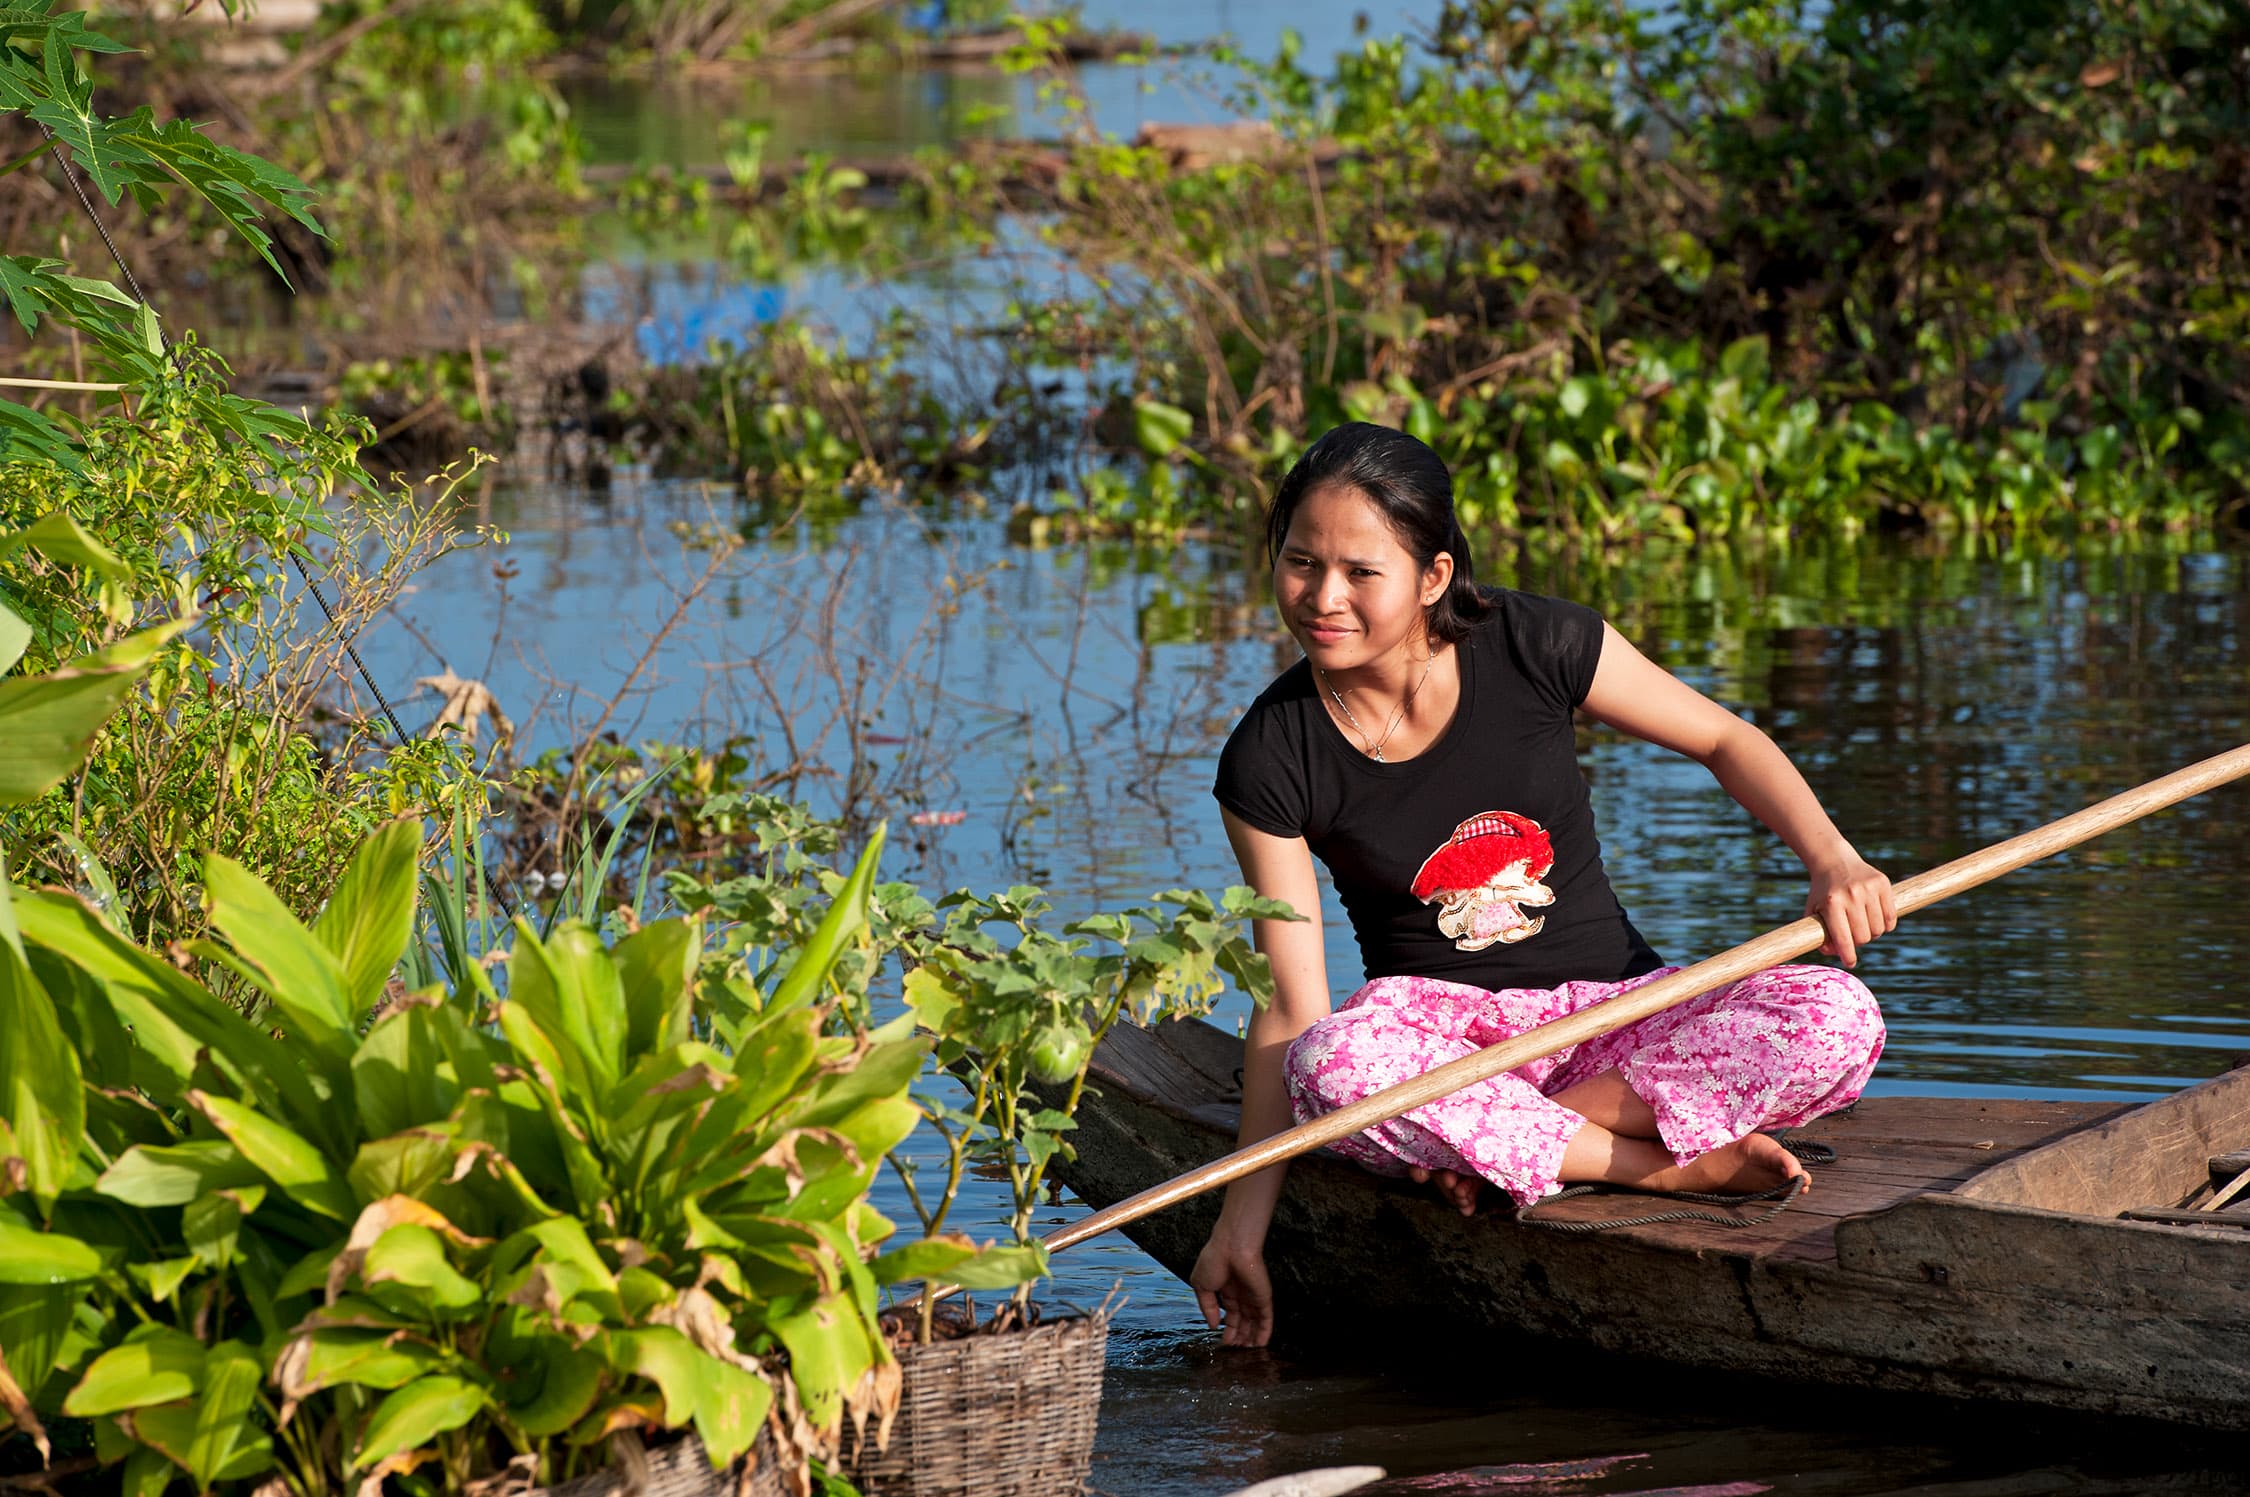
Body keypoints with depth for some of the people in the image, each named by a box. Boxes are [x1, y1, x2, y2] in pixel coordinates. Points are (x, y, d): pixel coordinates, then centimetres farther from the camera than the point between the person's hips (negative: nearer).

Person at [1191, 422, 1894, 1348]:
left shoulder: (1534, 647, -10)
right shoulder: (1271, 761, -10)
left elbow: (1722, 740, 3)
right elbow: (1291, 1011, -10)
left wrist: (1832, 859, -14)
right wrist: (1243, 1222, -15)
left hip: (1615, 999, 1)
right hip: (1436, 1023, -1)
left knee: (1838, 1020, -26)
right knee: (1333, 1066, -39)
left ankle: (1498, 1141, -22)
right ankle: (1663, 1164, -25)